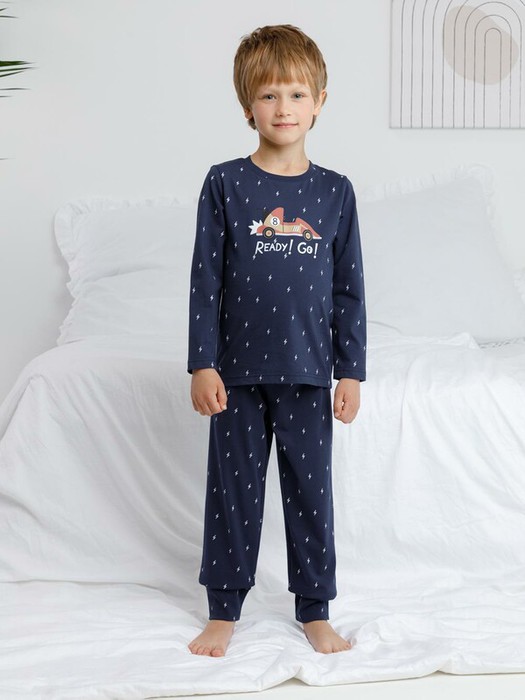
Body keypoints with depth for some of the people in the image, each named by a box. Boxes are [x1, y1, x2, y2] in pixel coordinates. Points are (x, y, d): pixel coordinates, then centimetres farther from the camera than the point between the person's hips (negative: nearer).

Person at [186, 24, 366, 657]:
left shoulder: (334, 191, 2)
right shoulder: (225, 184, -2)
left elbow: (349, 289, 5)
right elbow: (206, 278, -2)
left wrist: (351, 371, 2)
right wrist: (203, 364, -6)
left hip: (307, 372, 1)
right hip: (239, 372, -1)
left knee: (311, 491, 9)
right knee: (233, 490, 8)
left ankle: (315, 612, 24)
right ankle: (224, 610, 23)